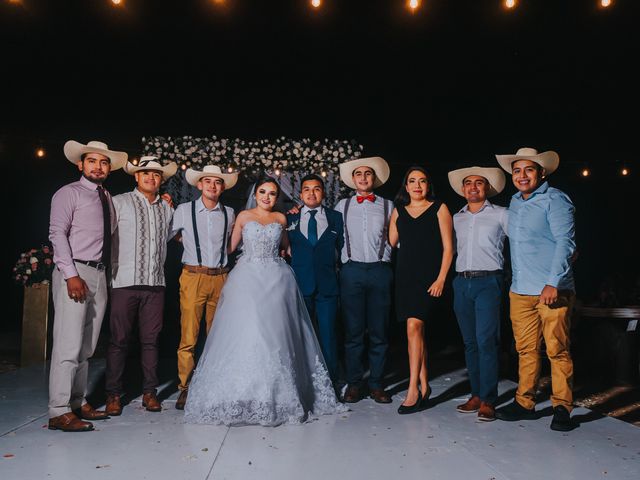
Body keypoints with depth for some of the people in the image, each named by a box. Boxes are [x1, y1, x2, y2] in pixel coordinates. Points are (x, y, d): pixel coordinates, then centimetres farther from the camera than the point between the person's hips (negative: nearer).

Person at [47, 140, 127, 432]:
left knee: (87, 345, 10)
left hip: (99, 274, 7)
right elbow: (57, 233, -9)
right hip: (74, 273, -7)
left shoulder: (107, 198, 21)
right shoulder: (69, 193, 1)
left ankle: (78, 402, 19)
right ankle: (59, 412, -3)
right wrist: (71, 275, -18)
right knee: (69, 344, -9)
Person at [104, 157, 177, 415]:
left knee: (151, 340, 7)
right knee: (119, 340, 1)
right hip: (124, 281, -3)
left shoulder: (167, 208, 15)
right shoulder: (118, 203, 3)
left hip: (155, 282, 3)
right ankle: (113, 394, 12)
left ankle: (149, 392, 16)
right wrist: (110, 269, -4)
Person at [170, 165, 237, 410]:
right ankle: (185, 388, 9)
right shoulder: (184, 210, 1)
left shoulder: (229, 214, 9)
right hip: (193, 277, -2)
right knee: (188, 337, -4)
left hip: (220, 278, 3)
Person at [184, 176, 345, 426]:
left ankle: (277, 394, 7)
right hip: (248, 278, -1)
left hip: (276, 279, 1)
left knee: (273, 334, -2)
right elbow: (232, 246, 12)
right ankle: (244, 394, 2)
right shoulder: (244, 216, 9)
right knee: (245, 333, -7)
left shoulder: (280, 218, 13)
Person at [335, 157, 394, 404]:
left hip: (380, 270, 0)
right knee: (353, 330, 3)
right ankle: (353, 383, 13)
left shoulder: (387, 205, 11)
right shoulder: (342, 205, 12)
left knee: (379, 331, 4)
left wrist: (384, 256, -1)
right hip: (352, 270, 0)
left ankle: (376, 384, 14)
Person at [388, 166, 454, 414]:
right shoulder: (398, 211, 14)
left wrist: (441, 279, -8)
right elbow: (391, 243, 11)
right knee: (417, 330, 8)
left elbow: (448, 247, -1)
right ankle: (424, 386, 17)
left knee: (414, 326, -16)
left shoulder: (439, 208, 4)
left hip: (429, 277, -4)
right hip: (405, 276, 4)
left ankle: (413, 390, -12)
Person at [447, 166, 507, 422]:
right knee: (470, 342, 8)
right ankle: (476, 394, 16)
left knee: (486, 341, -10)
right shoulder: (456, 218, 16)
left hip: (488, 282, -4)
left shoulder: (500, 214, 3)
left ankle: (488, 400, -4)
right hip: (462, 283, 5)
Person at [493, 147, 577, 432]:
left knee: (557, 350, -1)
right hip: (520, 290, 6)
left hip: (552, 290, -6)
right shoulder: (515, 203, 16)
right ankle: (525, 403, 18)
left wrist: (553, 283, -21)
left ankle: (562, 408, 11)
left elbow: (565, 242, -14)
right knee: (526, 349, 10)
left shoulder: (555, 200, -5)